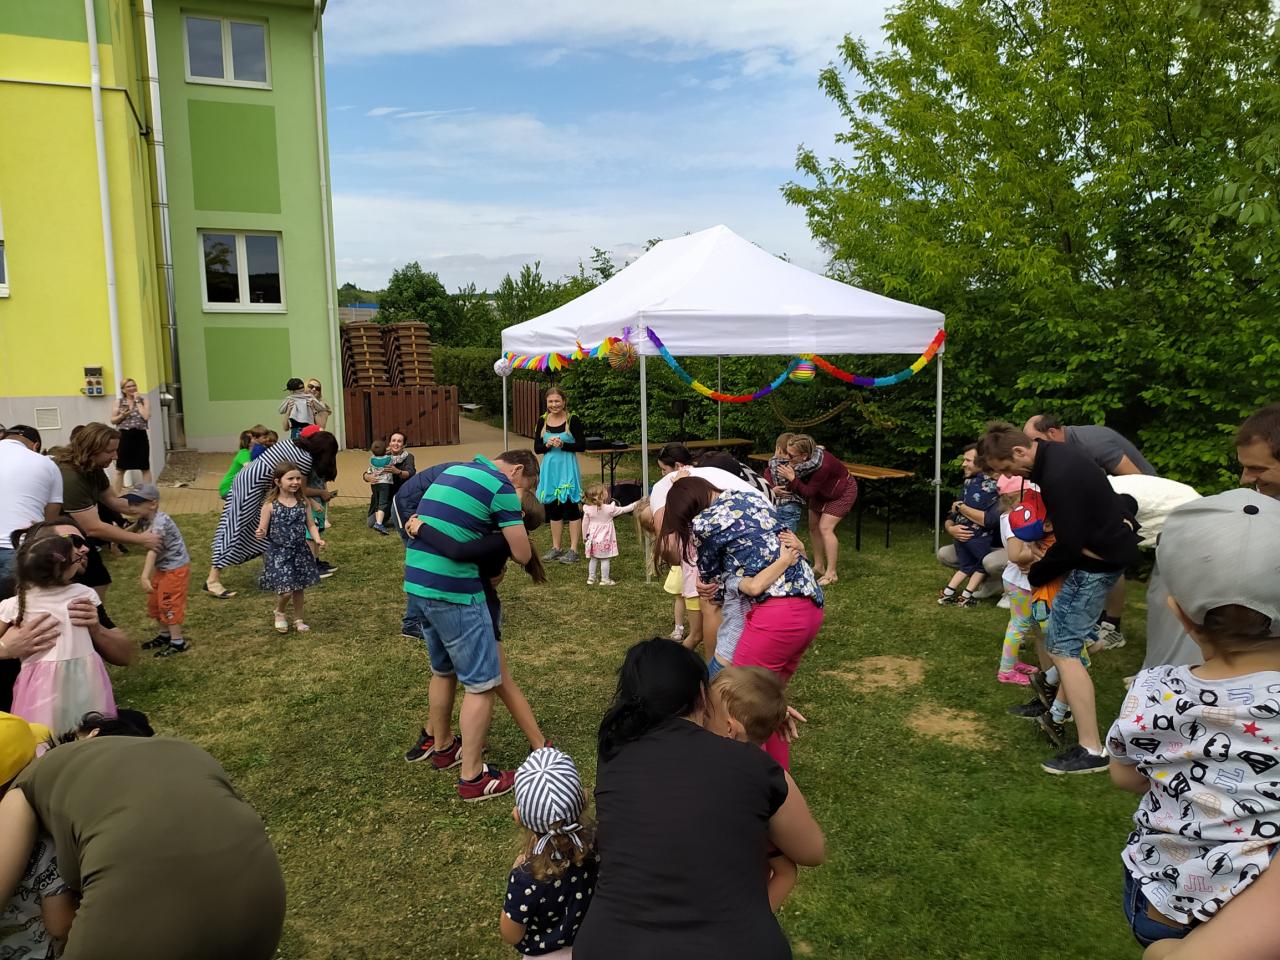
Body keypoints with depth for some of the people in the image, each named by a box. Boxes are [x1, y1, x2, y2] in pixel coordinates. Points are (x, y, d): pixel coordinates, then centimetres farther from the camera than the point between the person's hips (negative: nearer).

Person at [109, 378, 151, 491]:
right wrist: (122, 415, -11)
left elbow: (146, 416, -14)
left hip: (140, 436, -1)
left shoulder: (144, 400, 2)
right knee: (120, 469, 6)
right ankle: (116, 495, 12)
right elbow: (112, 421, 8)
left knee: (145, 467, 6)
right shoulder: (119, 402, 7)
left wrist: (137, 401, -8)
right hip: (124, 437, 1)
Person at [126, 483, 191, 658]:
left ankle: (178, 642, 7)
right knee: (154, 602, 17)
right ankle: (164, 634, 33)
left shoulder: (160, 522, -29)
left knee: (169, 604, -3)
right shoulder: (145, 520, -1)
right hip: (162, 567, 9)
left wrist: (145, 576, -47)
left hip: (176, 568, -9)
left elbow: (153, 549, -39)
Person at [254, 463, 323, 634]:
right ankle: (279, 613, 23)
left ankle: (298, 619, 32)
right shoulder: (270, 505, -10)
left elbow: (311, 525, 6)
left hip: (300, 551, 4)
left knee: (299, 588, 13)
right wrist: (260, 534, -31)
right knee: (286, 590, -9)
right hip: (279, 552, -4)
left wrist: (317, 539, -13)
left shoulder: (304, 502, 1)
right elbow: (262, 530, -7)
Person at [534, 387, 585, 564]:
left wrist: (563, 445, -20)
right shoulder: (543, 421, 5)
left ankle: (573, 550, 4)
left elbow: (582, 445, -8)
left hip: (567, 468, -5)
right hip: (549, 468, 5)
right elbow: (536, 448, 6)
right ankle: (556, 548, 23)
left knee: (570, 506, -2)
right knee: (553, 508, 12)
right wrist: (547, 445, -14)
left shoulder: (572, 420, -6)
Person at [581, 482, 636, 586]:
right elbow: (622, 510, -1)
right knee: (605, 559, 3)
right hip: (605, 539, -4)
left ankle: (591, 578, 22)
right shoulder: (610, 508, -13)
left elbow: (585, 524, 1)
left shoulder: (588, 509, -5)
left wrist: (584, 537, 14)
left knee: (593, 559, 15)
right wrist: (634, 505, 12)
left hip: (593, 538, 4)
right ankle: (605, 580, 7)